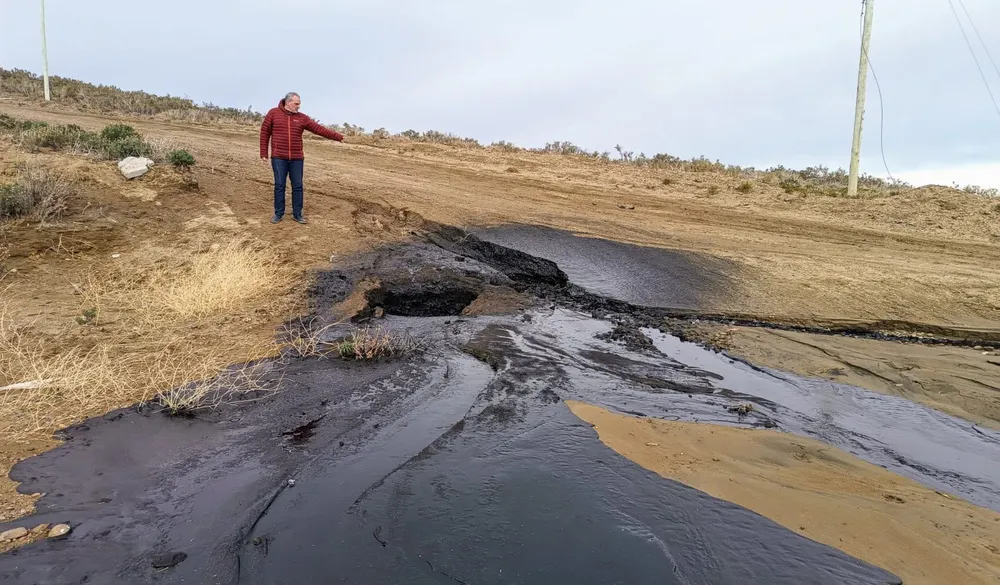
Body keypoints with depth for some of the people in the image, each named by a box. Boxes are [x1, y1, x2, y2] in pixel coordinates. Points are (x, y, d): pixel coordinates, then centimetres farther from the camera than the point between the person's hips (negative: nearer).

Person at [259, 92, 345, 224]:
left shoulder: (302, 118, 4)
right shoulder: (273, 113, 0)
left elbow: (319, 129, 1)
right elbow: (264, 133, 3)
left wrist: (338, 137, -6)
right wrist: (263, 153, -1)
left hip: (297, 158, 2)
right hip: (279, 157, -2)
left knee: (297, 186, 3)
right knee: (279, 186, 2)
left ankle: (297, 214, 12)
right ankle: (278, 214, 12)